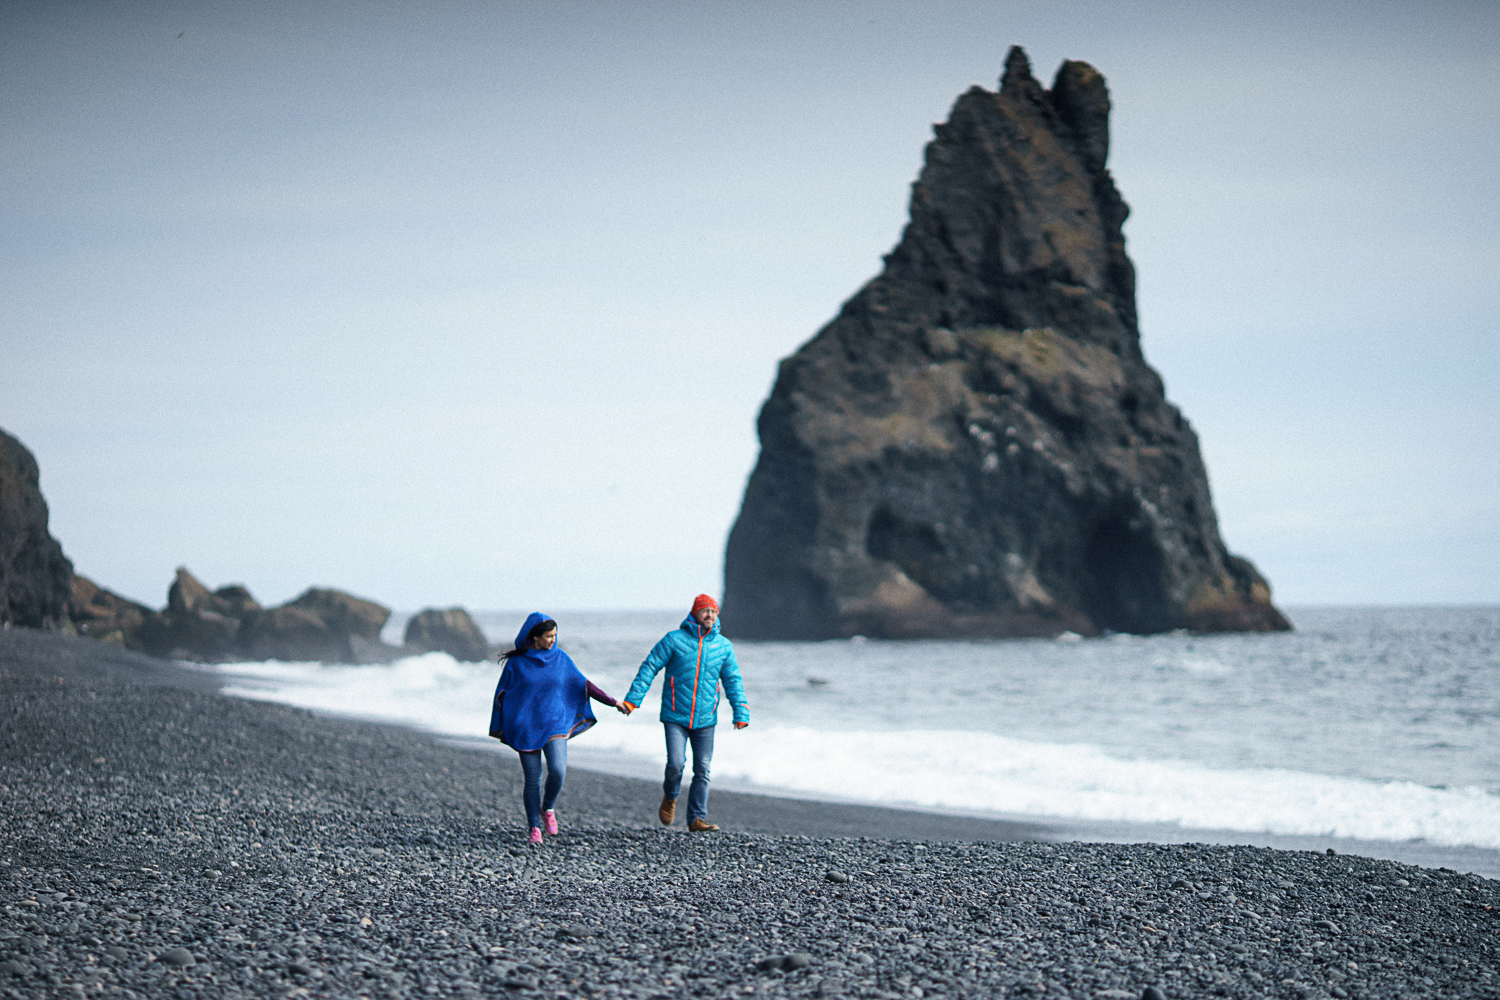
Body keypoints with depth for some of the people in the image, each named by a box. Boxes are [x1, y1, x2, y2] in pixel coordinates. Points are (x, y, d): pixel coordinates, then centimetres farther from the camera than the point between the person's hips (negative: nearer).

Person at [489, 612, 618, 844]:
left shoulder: (561, 659, 4)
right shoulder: (517, 662, -1)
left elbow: (584, 684, 11)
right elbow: (502, 694, 5)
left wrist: (612, 702, 8)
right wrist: (499, 729, 2)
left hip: (555, 725, 1)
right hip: (526, 728, -1)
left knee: (558, 770, -19)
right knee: (532, 779, -2)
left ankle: (548, 808, 9)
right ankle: (534, 828, 11)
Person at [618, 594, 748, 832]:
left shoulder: (724, 646, 6)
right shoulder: (674, 640, -4)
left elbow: (733, 681, 10)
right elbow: (649, 668, -3)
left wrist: (741, 712, 1)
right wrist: (633, 699, -10)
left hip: (705, 719, 3)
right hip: (675, 716, -3)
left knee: (702, 770, 0)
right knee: (676, 763, -14)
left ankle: (697, 819, 8)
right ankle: (670, 797, 17)